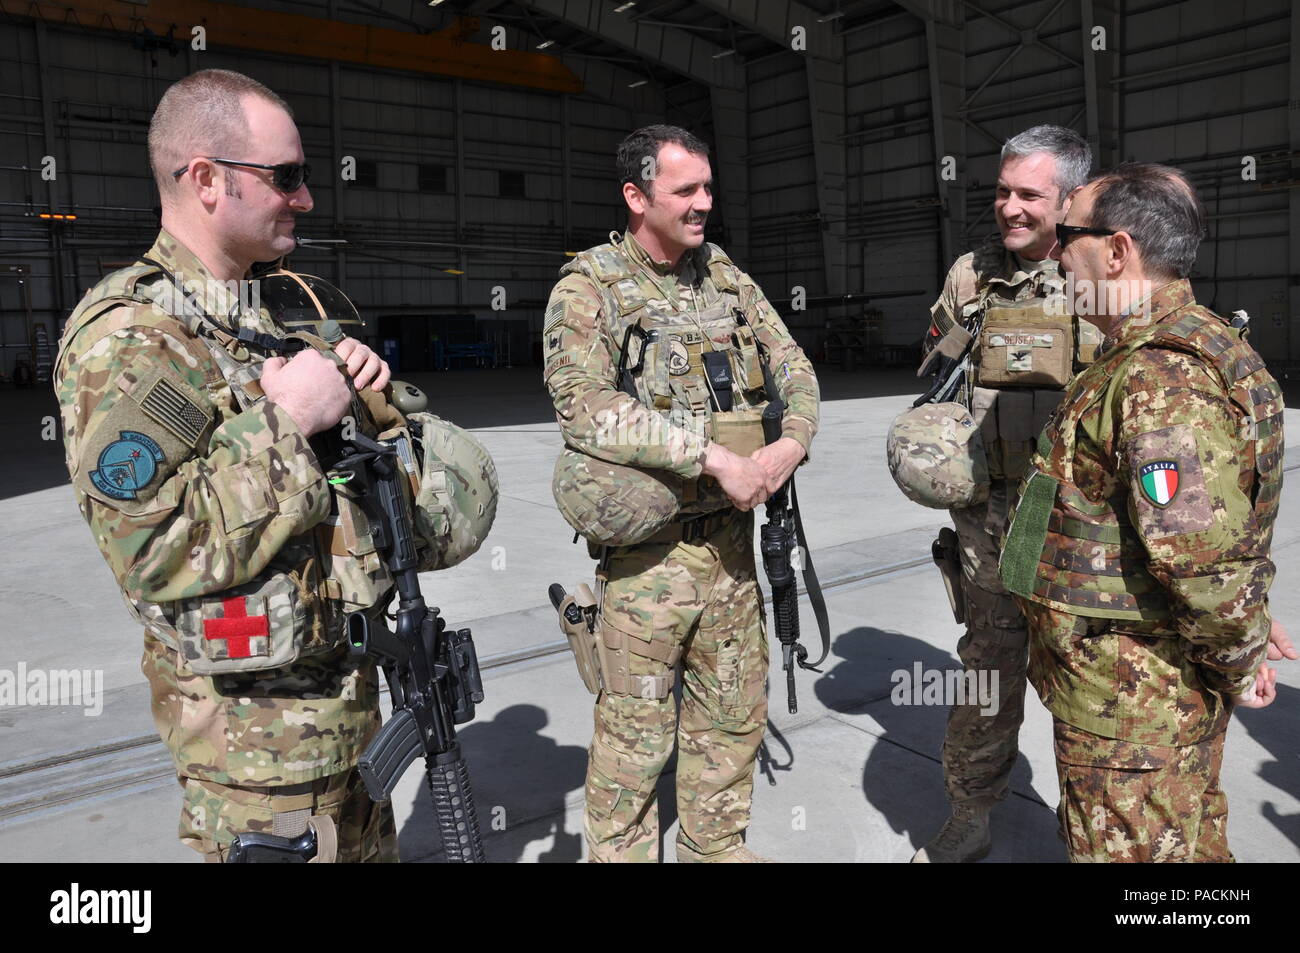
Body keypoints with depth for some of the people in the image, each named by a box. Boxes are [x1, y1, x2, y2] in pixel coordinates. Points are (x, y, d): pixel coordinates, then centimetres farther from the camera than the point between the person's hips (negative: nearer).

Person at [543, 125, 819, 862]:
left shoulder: (725, 277, 10)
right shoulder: (589, 287, -8)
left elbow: (793, 366, 14)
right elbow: (584, 406, -22)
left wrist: (794, 442, -7)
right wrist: (713, 455, -24)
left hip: (731, 537, 6)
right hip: (648, 547, -6)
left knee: (735, 711, 18)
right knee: (636, 724, 5)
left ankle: (717, 844, 38)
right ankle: (622, 852, 27)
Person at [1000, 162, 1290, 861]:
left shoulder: (1161, 381, -26)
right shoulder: (1179, 348, 9)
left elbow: (1203, 554, -29)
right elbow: (1218, 511, 17)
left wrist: (1241, 663, -14)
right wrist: (1249, 625, 19)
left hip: (1130, 700, -11)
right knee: (1191, 843, 26)